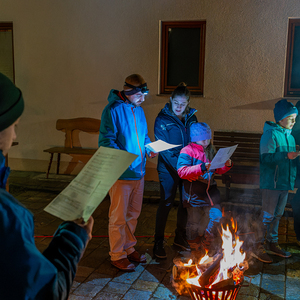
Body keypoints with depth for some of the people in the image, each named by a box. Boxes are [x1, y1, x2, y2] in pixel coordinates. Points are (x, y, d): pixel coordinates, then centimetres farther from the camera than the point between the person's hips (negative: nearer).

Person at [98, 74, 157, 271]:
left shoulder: (138, 110, 12)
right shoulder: (113, 110, -12)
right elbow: (106, 140, -17)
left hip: (138, 172, 8)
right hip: (121, 174, -8)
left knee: (133, 214, 18)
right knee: (119, 216, 1)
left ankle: (129, 248, 33)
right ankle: (117, 255, 14)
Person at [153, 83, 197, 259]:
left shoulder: (191, 118, 8)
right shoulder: (163, 119, -8)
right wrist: (177, 165, -25)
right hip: (169, 168, -5)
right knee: (167, 202, -3)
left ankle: (180, 237, 30)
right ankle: (159, 242, 9)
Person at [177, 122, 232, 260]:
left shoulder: (211, 150, 12)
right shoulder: (187, 151, -9)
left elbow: (218, 170, 20)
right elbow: (182, 171, -22)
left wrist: (226, 165, -2)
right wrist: (202, 168, -31)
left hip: (210, 191, 6)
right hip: (194, 195, -5)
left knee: (216, 217, 1)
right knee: (194, 222, 4)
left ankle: (206, 246, 25)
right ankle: (195, 250, 26)